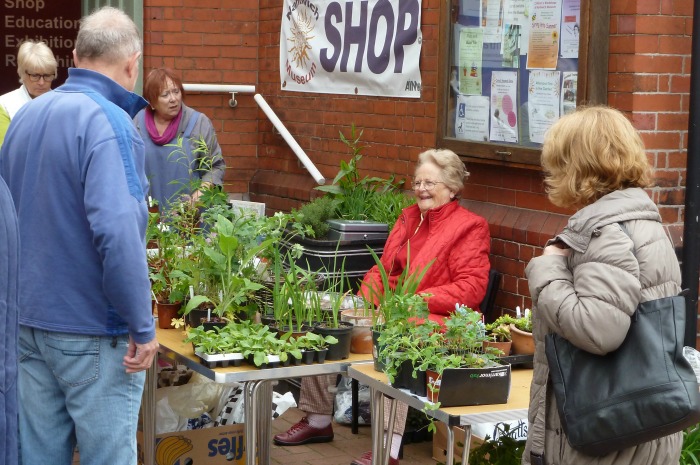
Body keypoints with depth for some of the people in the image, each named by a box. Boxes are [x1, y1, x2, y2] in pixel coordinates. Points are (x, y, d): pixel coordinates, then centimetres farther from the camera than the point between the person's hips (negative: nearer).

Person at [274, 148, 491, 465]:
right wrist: (366, 298, -1)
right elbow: (384, 269, 21)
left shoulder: (470, 227, -5)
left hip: (438, 318, -8)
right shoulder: (409, 217, 16)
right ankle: (317, 421, 9)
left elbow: (470, 289, -14)